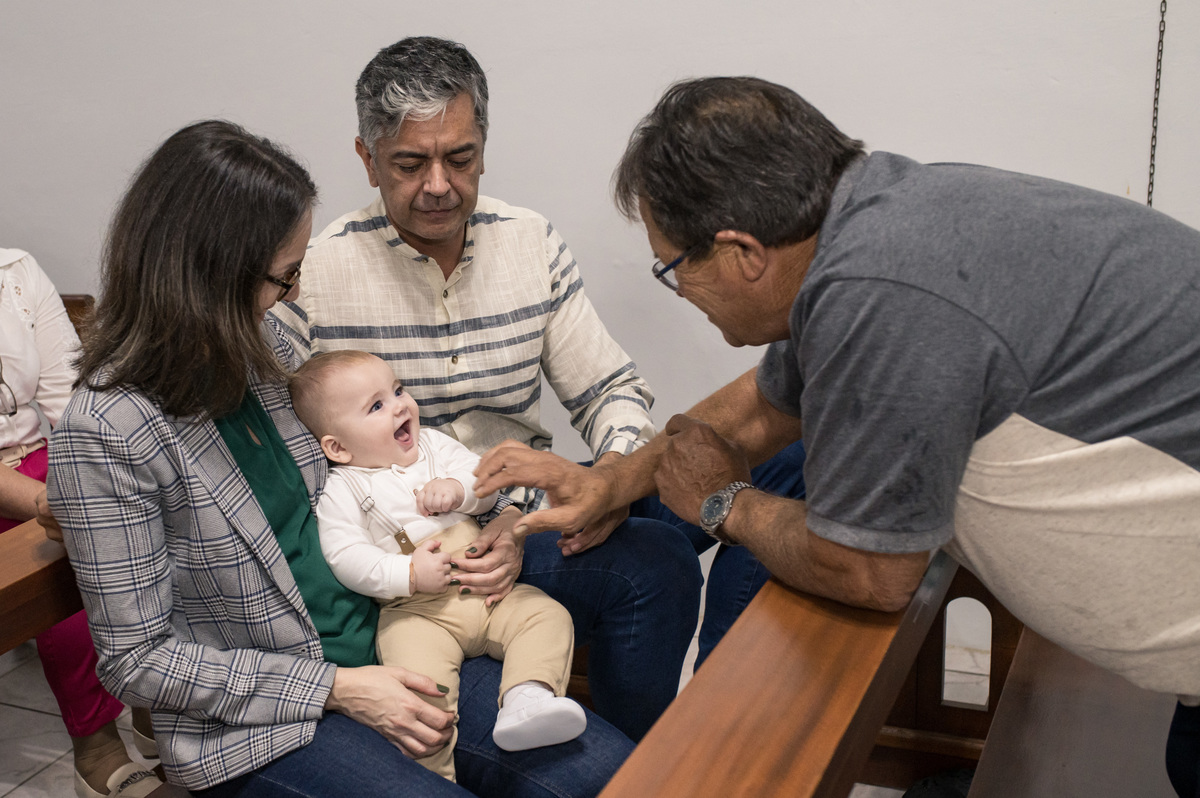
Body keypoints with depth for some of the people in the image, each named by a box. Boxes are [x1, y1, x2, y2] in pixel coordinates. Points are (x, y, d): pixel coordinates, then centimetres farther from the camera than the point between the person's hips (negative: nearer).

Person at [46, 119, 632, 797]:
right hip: (257, 722, -6)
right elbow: (137, 658, -14)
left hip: (380, 652, 6)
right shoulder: (105, 435, -18)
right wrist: (334, 688, -17)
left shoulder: (262, 342, 3)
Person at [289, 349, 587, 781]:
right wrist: (409, 575, -21)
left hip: (488, 590, 5)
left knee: (547, 614, -16)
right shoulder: (342, 491, 0)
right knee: (422, 681, -30)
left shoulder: (434, 445, 14)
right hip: (417, 610, -4)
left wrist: (458, 489, -14)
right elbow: (346, 558, -10)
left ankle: (526, 699, -32)